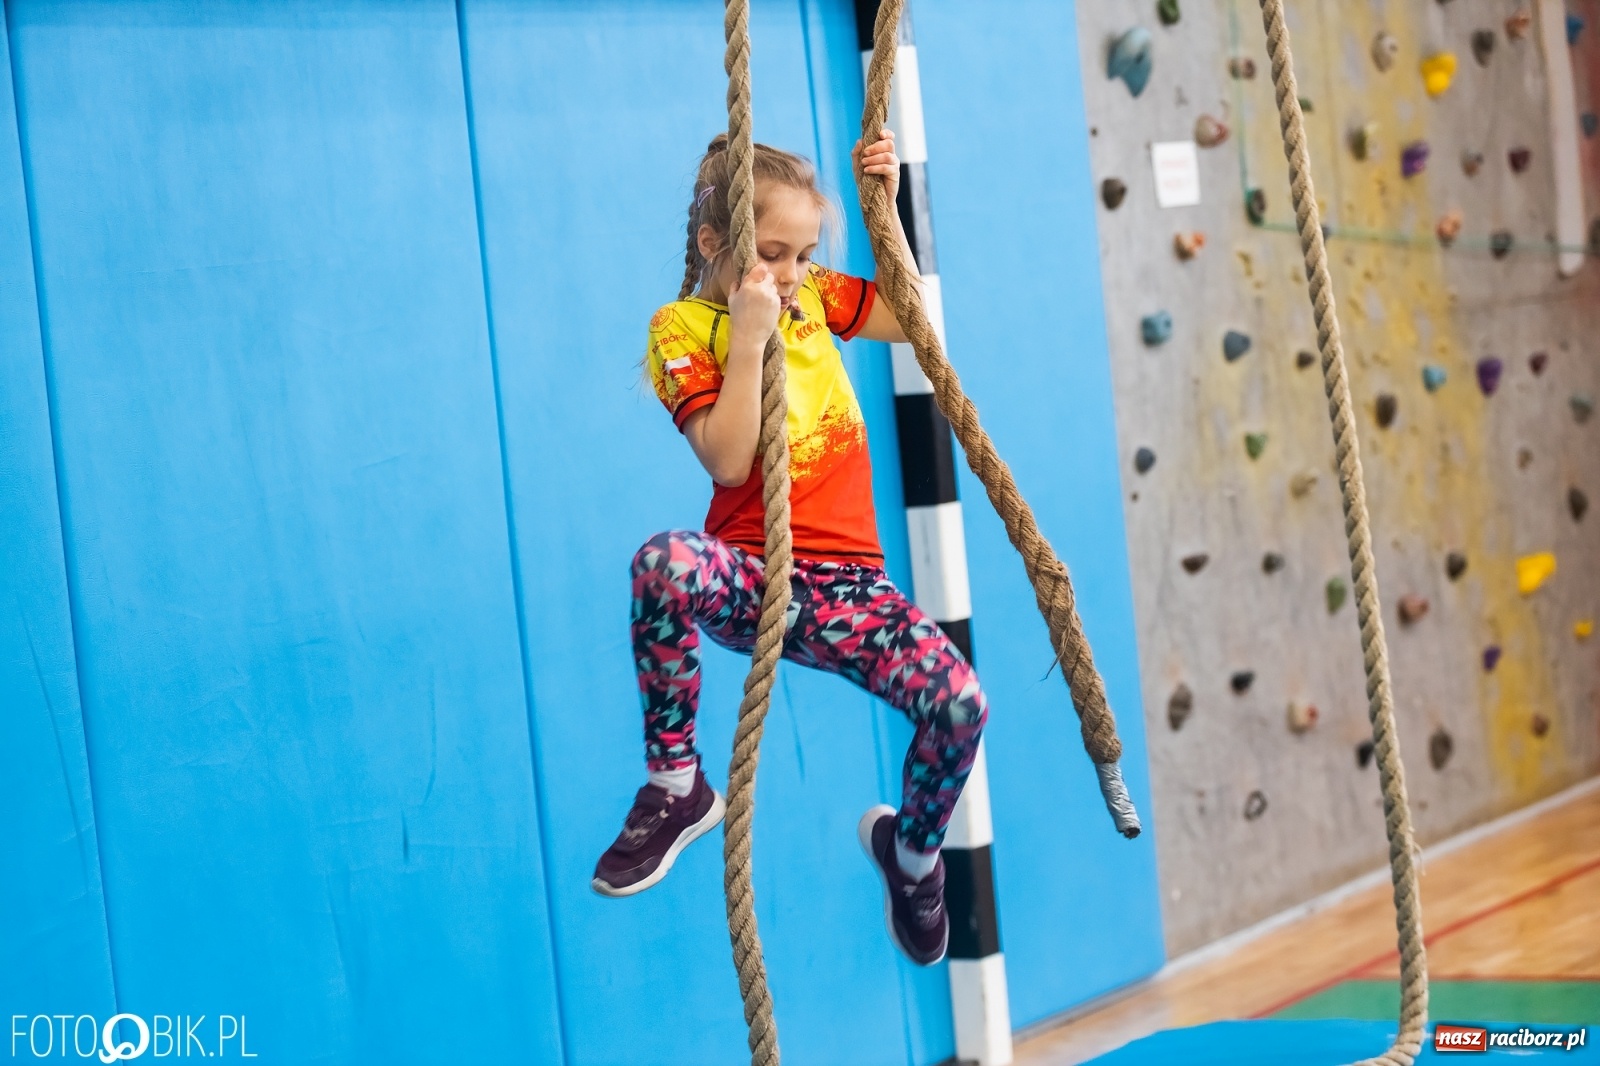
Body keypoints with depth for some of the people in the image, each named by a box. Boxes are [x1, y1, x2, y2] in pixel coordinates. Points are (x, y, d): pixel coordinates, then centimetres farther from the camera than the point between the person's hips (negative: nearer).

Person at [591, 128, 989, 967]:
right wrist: (749, 337, -20)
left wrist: (884, 207, 9)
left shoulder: (813, 298, 13)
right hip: (752, 580, -4)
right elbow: (728, 462, -15)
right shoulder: (683, 329, -4)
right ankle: (675, 790, -18)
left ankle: (911, 853, 15)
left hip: (846, 585, 4)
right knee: (666, 562, -41)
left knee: (960, 701, -23)